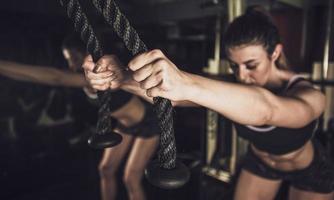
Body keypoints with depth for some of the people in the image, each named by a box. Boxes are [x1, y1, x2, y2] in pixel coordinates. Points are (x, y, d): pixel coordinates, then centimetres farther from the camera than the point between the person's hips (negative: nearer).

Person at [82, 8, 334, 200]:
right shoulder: (234, 88, -25)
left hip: (310, 170, -2)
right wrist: (121, 77, -60)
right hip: (259, 162, 3)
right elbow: (172, 94, -41)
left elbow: (266, 109, -61)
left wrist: (186, 83, -79)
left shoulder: (309, 96, -36)